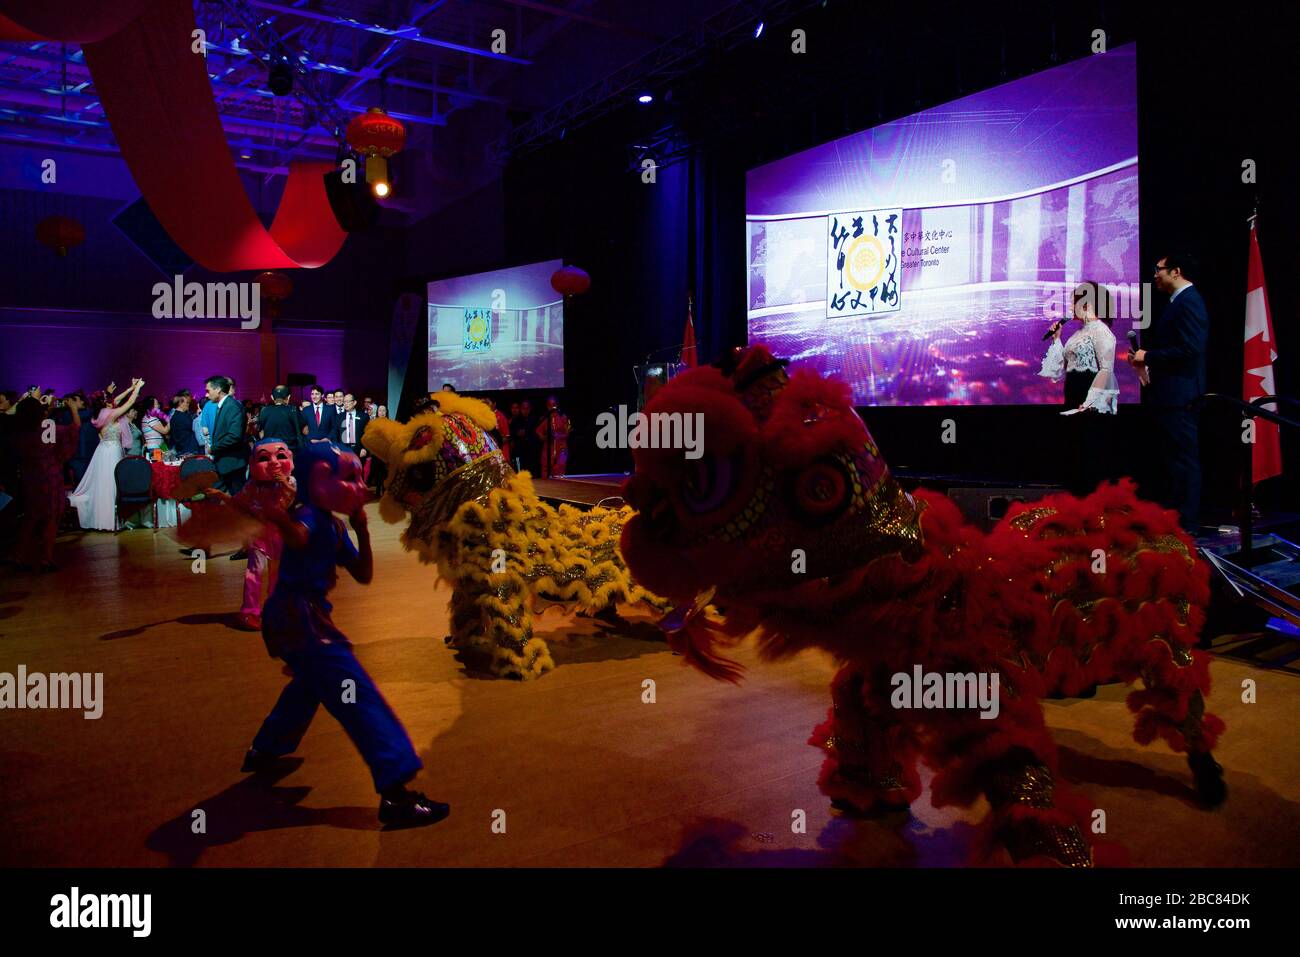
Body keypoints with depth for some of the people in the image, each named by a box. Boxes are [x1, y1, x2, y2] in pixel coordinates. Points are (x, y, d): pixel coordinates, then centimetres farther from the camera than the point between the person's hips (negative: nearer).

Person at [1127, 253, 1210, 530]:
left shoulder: (1188, 302, -14)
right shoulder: (1179, 301, 17)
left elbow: (1189, 349, -23)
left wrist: (1148, 356, -14)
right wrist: (1145, 356, 7)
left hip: (1179, 397, -11)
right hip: (1168, 395, 11)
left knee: (1183, 460, -4)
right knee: (1166, 458, 16)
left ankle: (1185, 524, 2)